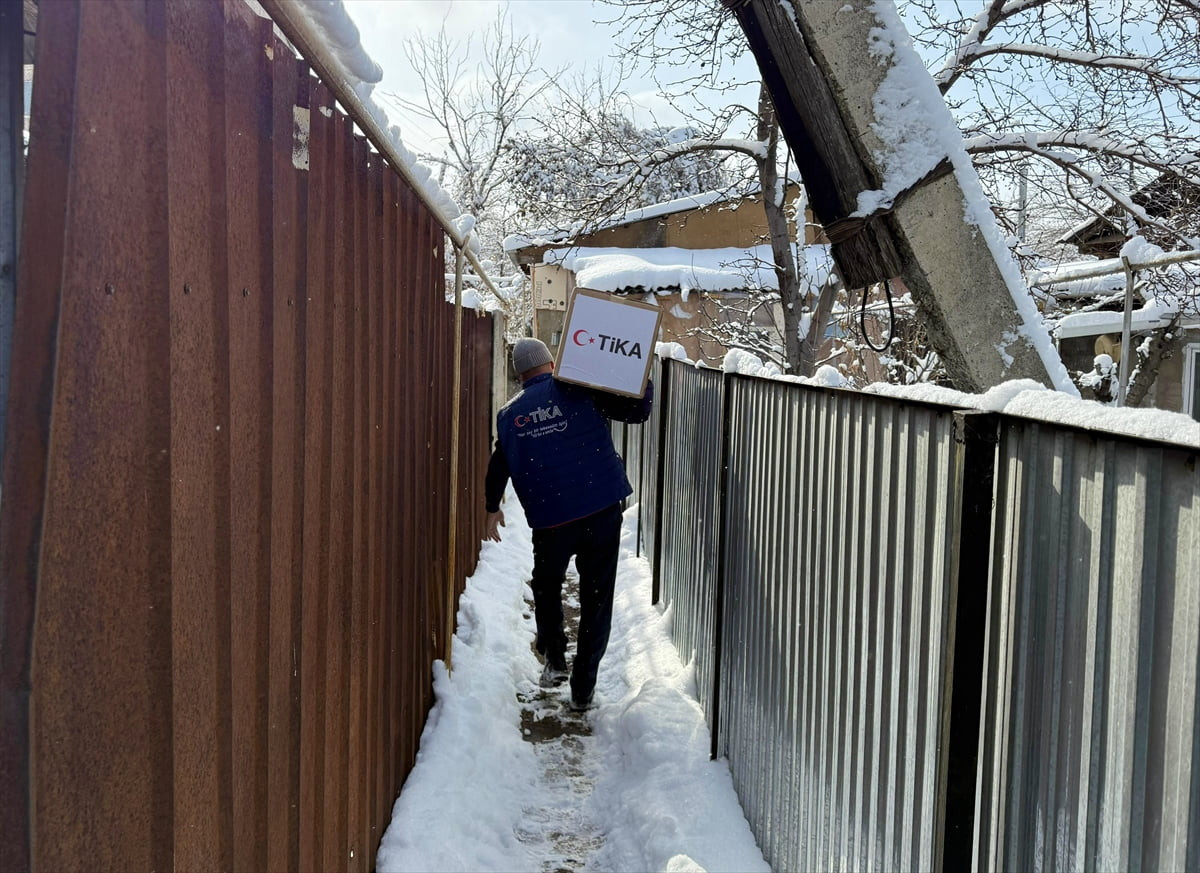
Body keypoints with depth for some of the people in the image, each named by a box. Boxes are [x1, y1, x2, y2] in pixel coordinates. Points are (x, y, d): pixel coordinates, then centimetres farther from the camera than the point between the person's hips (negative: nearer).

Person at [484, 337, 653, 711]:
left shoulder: (510, 414, 8)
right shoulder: (581, 391, -2)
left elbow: (497, 467, 16)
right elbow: (637, 410, -7)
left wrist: (492, 508, 30)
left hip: (549, 519, 1)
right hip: (601, 511, -1)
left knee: (546, 585, 27)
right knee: (596, 597, 8)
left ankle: (554, 658, 18)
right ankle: (583, 687, 11)